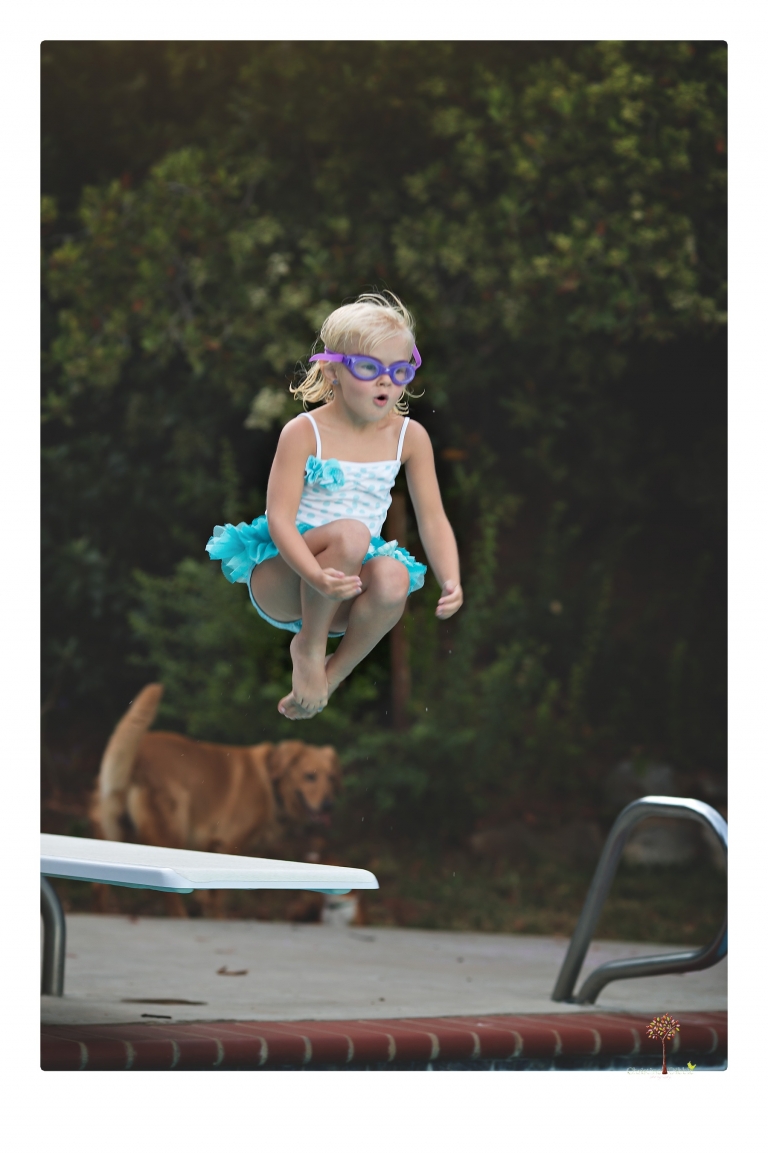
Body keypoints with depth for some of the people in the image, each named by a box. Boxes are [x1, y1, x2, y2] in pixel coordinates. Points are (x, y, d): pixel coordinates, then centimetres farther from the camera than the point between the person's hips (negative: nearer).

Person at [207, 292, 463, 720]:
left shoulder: (410, 437, 1)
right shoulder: (304, 432, -12)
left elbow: (433, 519, 0)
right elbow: (280, 518, -20)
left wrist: (451, 582, -20)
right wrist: (317, 576, -38)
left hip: (341, 599, 4)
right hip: (280, 582, -4)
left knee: (394, 577, -32)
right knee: (351, 533, -34)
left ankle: (334, 674, -10)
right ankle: (309, 646, -11)